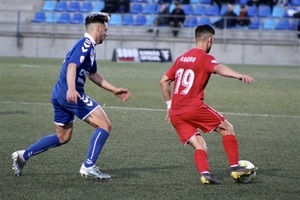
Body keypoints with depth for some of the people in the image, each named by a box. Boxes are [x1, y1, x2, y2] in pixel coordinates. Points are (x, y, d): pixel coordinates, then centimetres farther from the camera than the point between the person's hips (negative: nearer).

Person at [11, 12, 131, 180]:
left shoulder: (89, 47, 20)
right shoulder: (86, 44, -11)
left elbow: (93, 75, 31)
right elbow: (72, 66, -27)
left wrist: (114, 90, 30)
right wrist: (71, 89, -43)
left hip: (60, 96, 10)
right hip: (72, 95, -10)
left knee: (63, 137, 20)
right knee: (105, 126, -9)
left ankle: (23, 156, 22)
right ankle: (88, 166, -12)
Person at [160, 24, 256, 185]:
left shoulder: (181, 58, 20)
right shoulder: (205, 58, -2)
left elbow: (164, 81, 23)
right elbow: (218, 68, -24)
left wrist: (170, 105, 29)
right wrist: (239, 75, -40)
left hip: (175, 113, 6)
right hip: (194, 107, -6)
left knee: (199, 146, 7)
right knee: (227, 129, 8)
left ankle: (204, 174, -17)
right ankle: (235, 168, 1)